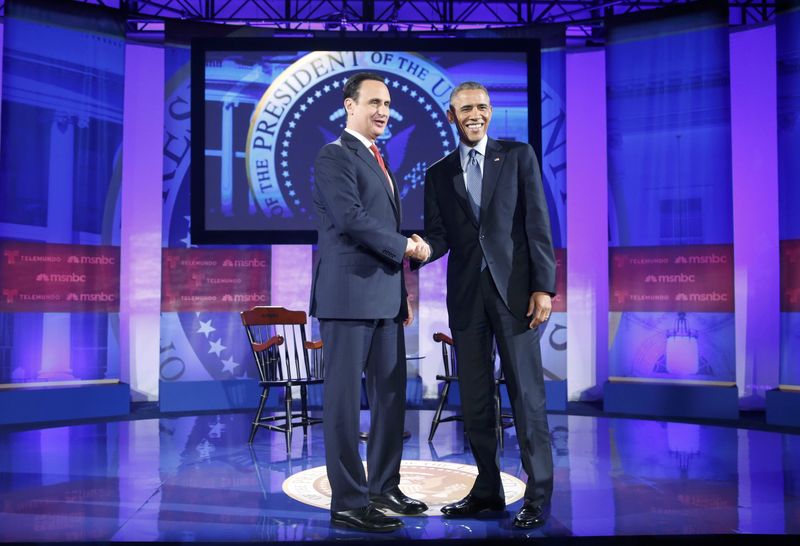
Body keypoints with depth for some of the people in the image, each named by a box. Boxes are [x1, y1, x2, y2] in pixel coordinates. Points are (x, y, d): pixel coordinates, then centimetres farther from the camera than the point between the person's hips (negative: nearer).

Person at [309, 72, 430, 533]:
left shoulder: (378, 160, 21)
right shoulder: (334, 157, -6)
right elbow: (351, 219, -19)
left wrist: (403, 293, 17)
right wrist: (405, 246, -10)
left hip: (385, 297, 9)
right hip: (349, 295, -9)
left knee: (391, 394, 12)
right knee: (346, 399, -2)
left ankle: (384, 487, 25)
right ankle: (349, 502, 7)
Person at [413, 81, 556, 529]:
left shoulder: (519, 155, 6)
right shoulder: (439, 174, 13)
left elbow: (537, 224, -1)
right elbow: (438, 237, 6)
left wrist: (544, 287, -9)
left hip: (515, 290, -3)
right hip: (466, 295, 3)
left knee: (527, 394, -1)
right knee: (475, 399, 8)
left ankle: (538, 496, 10)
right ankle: (488, 489, 21)